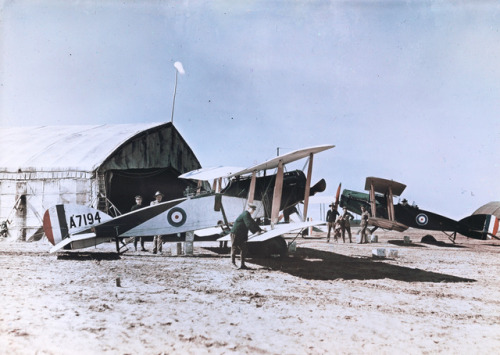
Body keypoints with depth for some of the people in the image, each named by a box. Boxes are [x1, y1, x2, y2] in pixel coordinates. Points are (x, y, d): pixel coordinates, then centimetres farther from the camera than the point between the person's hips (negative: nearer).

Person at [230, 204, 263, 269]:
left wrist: (260, 230, 17)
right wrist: (255, 231, -23)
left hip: (242, 235, 10)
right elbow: (249, 225, -23)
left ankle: (242, 264, 5)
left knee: (243, 249, 4)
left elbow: (253, 223, 23)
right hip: (235, 234, -10)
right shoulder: (245, 214, -15)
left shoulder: (248, 215, 18)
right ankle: (233, 263, 6)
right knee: (234, 248, -1)